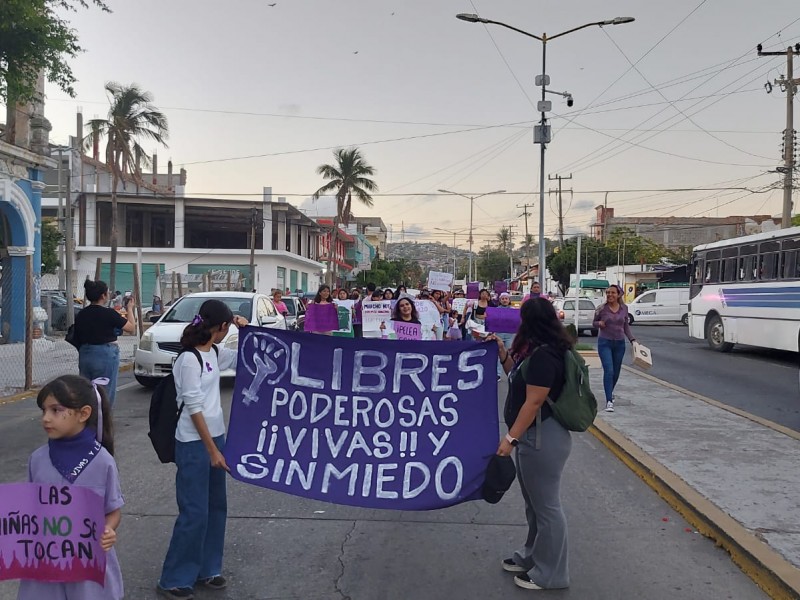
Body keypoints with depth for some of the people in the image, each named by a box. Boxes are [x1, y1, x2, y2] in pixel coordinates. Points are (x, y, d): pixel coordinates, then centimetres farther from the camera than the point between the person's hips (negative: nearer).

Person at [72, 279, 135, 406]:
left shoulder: (81, 314, 4)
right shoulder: (108, 313, -12)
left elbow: (77, 340, 8)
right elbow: (131, 328, -3)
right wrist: (130, 309, 9)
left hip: (85, 356, 6)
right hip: (105, 356, -6)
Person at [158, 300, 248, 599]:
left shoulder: (215, 353, 6)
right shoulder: (189, 359, -18)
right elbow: (194, 408, -18)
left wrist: (246, 329, 4)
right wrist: (211, 450, -16)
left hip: (216, 436, 9)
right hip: (194, 443, -9)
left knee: (217, 506, 15)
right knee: (195, 512, -2)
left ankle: (206, 570, 29)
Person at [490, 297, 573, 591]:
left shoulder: (544, 355, -22)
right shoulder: (538, 351, 10)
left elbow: (534, 401, -24)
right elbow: (519, 378, 21)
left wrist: (511, 438, -21)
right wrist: (503, 353, 9)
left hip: (542, 438, -10)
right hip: (533, 436, 10)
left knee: (546, 505, 3)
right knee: (535, 501, 21)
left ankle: (550, 573, 17)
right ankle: (533, 556, 37)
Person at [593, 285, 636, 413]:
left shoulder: (624, 308, 3)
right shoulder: (601, 308, -5)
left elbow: (626, 326, 12)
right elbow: (594, 324, 6)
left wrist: (632, 339, 3)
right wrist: (599, 323, -15)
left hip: (620, 343, 4)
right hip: (605, 343, -3)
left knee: (616, 372, 13)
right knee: (609, 371, -15)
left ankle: (610, 393, 40)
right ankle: (609, 401, -14)